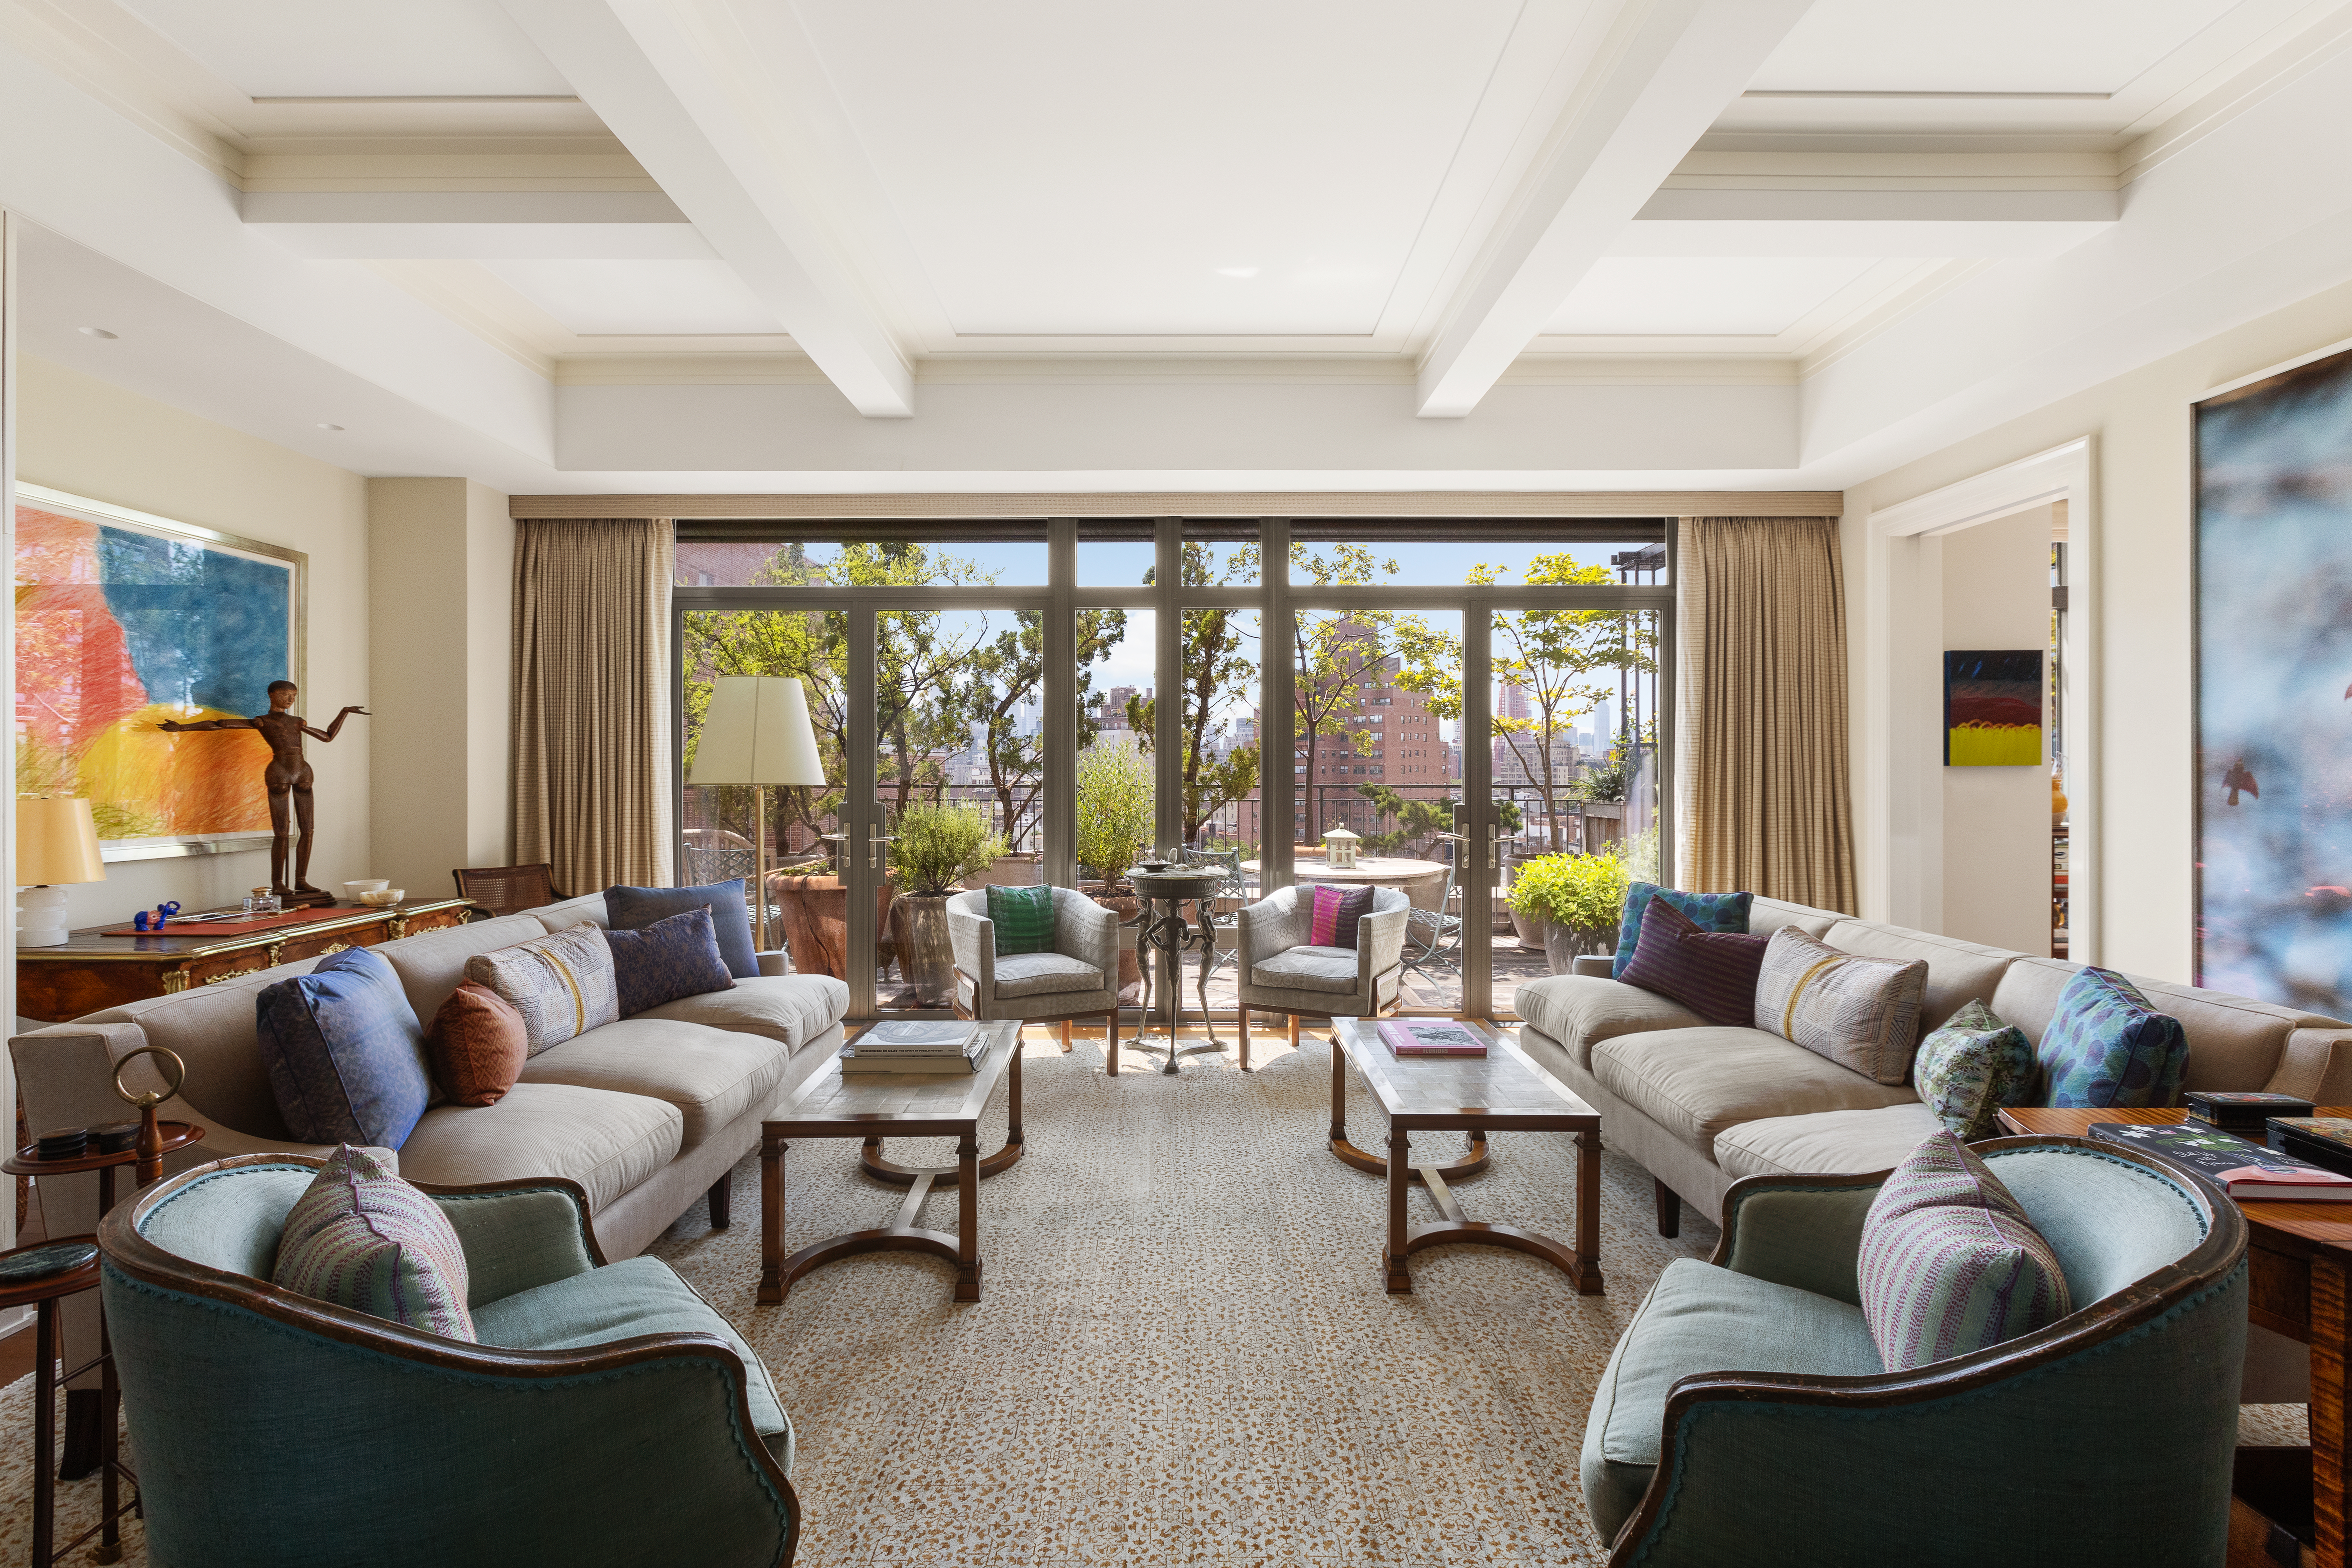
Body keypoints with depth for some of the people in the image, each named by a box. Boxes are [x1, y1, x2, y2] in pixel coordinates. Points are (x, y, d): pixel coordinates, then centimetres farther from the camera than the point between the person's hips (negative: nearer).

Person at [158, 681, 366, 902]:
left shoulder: (297, 722, 20)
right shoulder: (261, 722, 6)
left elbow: (328, 736, 27)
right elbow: (218, 724, 4)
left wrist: (345, 712, 28)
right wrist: (181, 728, -4)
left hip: (303, 773, 5)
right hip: (278, 774, -5)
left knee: (307, 830, 2)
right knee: (281, 833, -5)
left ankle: (301, 880, 9)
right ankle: (277, 883, 2)